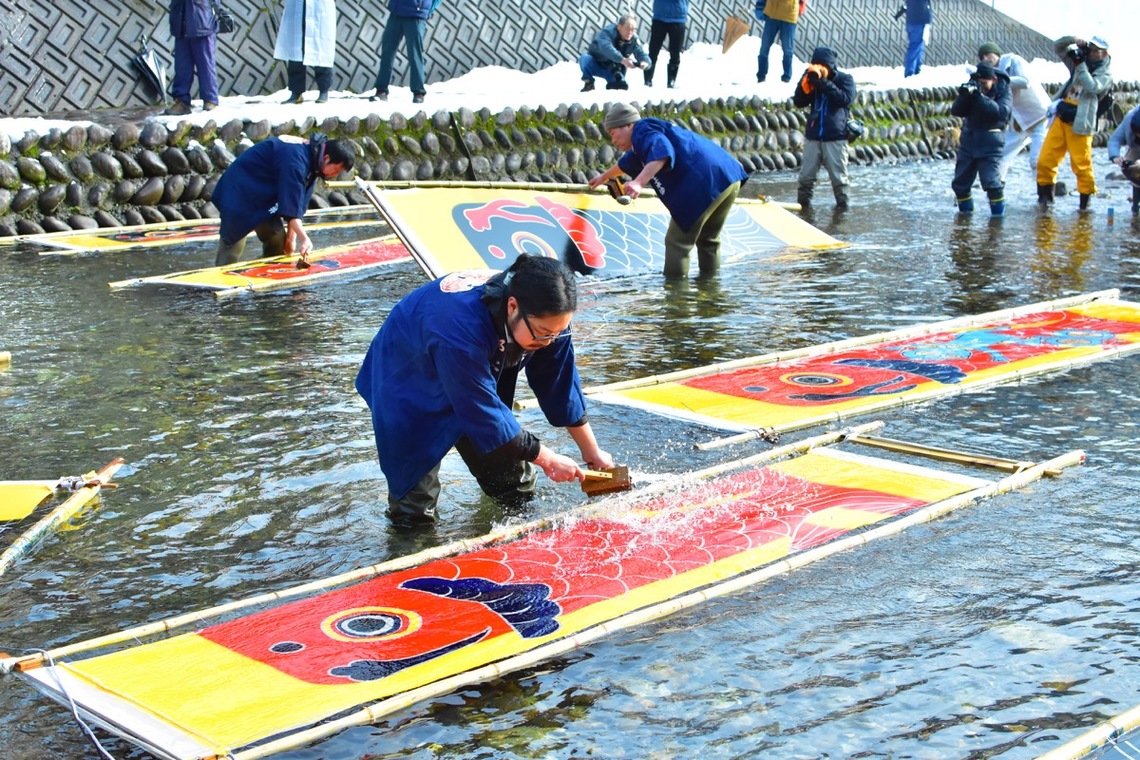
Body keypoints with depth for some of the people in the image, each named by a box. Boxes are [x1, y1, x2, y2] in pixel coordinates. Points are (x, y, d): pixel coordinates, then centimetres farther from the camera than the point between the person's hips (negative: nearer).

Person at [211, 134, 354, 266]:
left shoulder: (310, 158, 0)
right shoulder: (295, 158, -31)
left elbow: (299, 200, 3)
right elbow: (291, 204, -33)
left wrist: (291, 236, 2)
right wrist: (304, 238, -35)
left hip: (263, 197, 10)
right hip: (240, 193, -10)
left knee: (278, 242, 6)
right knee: (233, 244, -13)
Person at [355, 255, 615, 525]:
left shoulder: (545, 316, -24)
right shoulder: (460, 330, -45)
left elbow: (560, 386, -9)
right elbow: (484, 414, -35)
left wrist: (591, 451, -2)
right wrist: (545, 458, -25)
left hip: (478, 380, 6)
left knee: (517, 492, 9)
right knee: (415, 515, -8)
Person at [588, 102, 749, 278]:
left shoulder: (643, 132, -2)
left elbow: (661, 153, -26)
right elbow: (626, 164, 53)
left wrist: (638, 183, -39)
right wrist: (604, 177, 70)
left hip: (707, 183, -11)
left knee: (677, 242, -4)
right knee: (707, 239, 24)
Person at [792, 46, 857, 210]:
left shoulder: (845, 79, -2)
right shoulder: (810, 77, 7)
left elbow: (846, 99, -19)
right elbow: (799, 102, 5)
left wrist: (825, 84, -24)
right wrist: (805, 84, -13)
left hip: (836, 136, -3)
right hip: (813, 135, 3)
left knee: (838, 175, 2)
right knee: (806, 174, 6)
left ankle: (842, 202, 14)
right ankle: (803, 202, 17)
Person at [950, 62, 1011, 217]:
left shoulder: (1003, 92, -8)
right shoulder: (972, 87, 2)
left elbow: (1001, 112, -26)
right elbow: (956, 111, -3)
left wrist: (980, 96, -34)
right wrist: (964, 96, -23)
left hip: (990, 141, -5)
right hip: (968, 138, 5)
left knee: (991, 180, -16)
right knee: (960, 182, 8)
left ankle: (998, 213, -3)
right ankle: (965, 210, 26)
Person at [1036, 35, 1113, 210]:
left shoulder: (1105, 73, -1)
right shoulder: (1080, 60, 14)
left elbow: (1092, 87, -20)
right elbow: (1058, 46, 12)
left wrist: (1080, 64, -18)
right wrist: (1073, 40, -7)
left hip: (1080, 124, -5)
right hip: (1061, 117, 5)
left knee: (1081, 164, -6)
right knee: (1045, 160, 2)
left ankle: (1086, 200, 7)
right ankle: (1045, 195, 15)